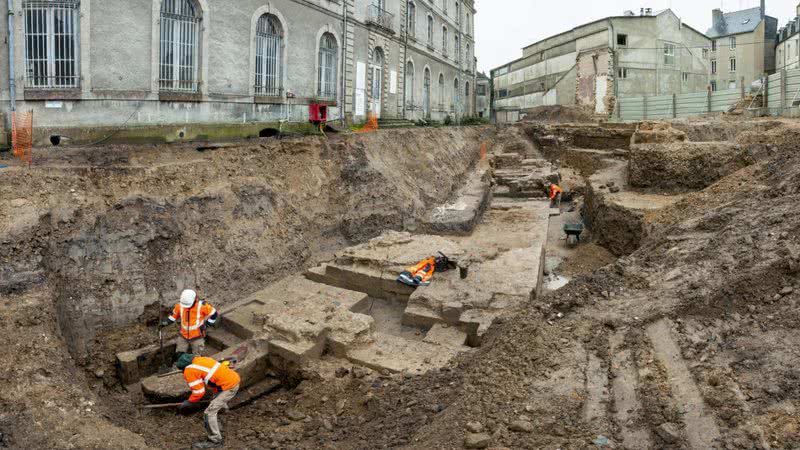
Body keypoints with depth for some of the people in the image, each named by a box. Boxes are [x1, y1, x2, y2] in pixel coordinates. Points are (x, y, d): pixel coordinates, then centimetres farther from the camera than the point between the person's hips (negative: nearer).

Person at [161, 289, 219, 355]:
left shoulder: (202, 305, -18)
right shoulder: (179, 305, -9)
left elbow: (214, 314, -7)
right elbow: (174, 315, 11)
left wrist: (206, 324, -9)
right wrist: (166, 322, -2)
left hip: (197, 337, -3)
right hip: (183, 336, 3)